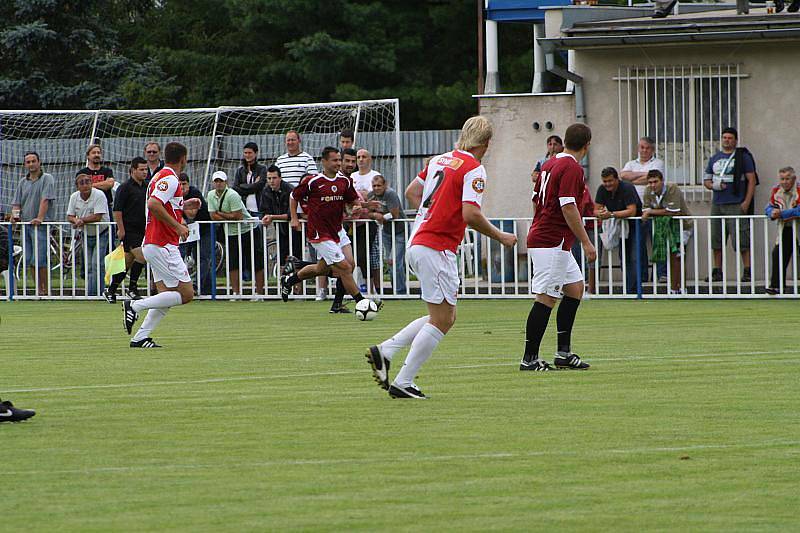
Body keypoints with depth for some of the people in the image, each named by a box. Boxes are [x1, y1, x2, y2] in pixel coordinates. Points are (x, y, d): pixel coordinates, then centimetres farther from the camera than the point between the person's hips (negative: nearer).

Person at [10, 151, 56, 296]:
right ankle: (38, 289, 12)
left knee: (39, 260, -12)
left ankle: (44, 290, -6)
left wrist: (39, 218, -23)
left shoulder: (47, 179, -2)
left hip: (41, 225, -7)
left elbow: (45, 200, -13)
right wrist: (15, 214, -6)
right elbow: (17, 202, 15)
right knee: (30, 260, 6)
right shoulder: (23, 182, 16)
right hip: (25, 224, 7)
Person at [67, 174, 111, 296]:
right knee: (88, 267, 7)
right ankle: (90, 293, 12)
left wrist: (81, 220, -22)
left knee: (97, 264, -14)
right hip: (86, 235, 6)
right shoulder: (74, 197, -1)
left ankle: (94, 293, -14)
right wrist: (76, 220, -23)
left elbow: (97, 217, -27)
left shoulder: (99, 195, -20)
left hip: (101, 234, -6)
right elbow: (70, 216, 0)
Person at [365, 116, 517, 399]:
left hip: (417, 245, 9)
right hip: (437, 248, -9)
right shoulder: (474, 169, -11)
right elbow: (471, 214, -20)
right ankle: (402, 383, -4)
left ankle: (384, 350, 8)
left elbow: (411, 192, 22)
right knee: (442, 320, -4)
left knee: (446, 316, 15)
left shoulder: (440, 160, 14)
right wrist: (499, 236, -7)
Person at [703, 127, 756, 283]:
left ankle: (747, 271, -9)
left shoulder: (743, 157, 2)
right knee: (716, 241, 7)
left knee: (741, 240, -10)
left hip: (736, 204, -6)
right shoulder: (715, 158, 17)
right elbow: (706, 180, 21)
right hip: (717, 204, 6)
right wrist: (713, 185, -3)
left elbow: (751, 180, -2)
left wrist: (747, 202, -11)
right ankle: (717, 271, 14)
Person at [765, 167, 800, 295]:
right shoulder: (776, 190, 2)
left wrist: (781, 214, -26)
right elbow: (769, 208, 7)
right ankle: (776, 285, 2)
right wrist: (772, 213, -18)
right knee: (778, 254, -2)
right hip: (785, 230, 5)